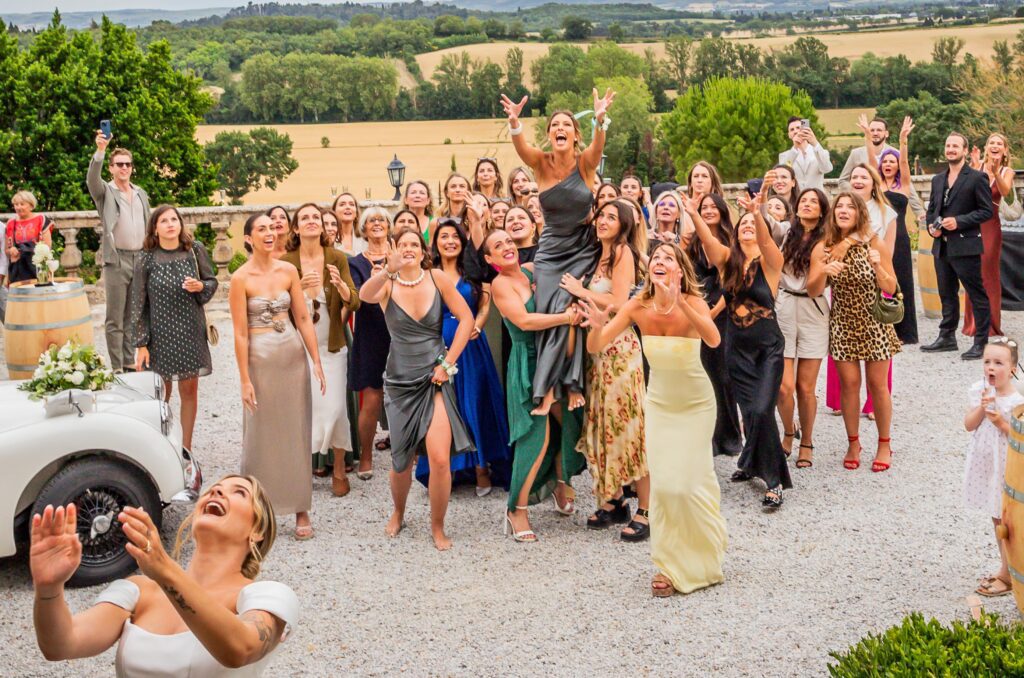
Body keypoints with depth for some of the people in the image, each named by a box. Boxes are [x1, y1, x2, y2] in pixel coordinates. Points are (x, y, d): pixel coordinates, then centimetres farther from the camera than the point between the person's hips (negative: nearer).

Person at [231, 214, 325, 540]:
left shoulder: (288, 271, 3)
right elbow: (240, 333, -9)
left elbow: (303, 319, 4)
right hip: (260, 358, -3)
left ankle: (300, 509, 17)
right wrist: (245, 380, -10)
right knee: (261, 434, 7)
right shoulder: (241, 278, -8)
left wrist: (316, 362, 0)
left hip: (293, 355, 3)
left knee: (296, 433, 8)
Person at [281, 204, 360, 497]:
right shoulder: (286, 261, -4)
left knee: (335, 409, -5)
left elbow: (354, 303, -7)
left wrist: (340, 284, -28)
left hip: (331, 347, 0)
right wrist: (300, 287, -26)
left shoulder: (337, 258, -3)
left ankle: (338, 470, 10)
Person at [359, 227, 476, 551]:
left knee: (440, 458, -13)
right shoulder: (388, 285, -3)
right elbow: (365, 296, -26)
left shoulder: (436, 279, -2)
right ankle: (398, 513, 40)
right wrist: (389, 270, -44)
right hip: (400, 380, 1)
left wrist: (448, 362, -6)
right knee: (402, 460, 10)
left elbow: (466, 319, 0)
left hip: (435, 378, -1)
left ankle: (438, 527, 8)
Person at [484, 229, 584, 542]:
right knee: (538, 435, -11)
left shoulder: (532, 271, 9)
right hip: (527, 363, -6)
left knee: (568, 423, 7)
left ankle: (560, 484, 32)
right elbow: (524, 320, -20)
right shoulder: (500, 284, -9)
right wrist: (565, 317, -21)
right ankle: (516, 510, -1)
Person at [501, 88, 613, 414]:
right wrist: (514, 121, -45)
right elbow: (520, 145, -24)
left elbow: (598, 144, -27)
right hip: (550, 252, 2)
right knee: (550, 316, -7)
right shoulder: (541, 163, -5)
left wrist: (600, 120, -48)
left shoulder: (585, 163, -7)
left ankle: (571, 384, -2)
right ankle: (549, 389, 0)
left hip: (583, 252, -1)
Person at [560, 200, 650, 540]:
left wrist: (580, 291, -9)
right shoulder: (600, 255, 16)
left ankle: (645, 511, -2)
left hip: (620, 347, -8)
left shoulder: (623, 252, -7)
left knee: (627, 425, -7)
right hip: (598, 347, 8)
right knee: (603, 424, 8)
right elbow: (592, 304, 14)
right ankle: (614, 500, 18)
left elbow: (618, 303, -17)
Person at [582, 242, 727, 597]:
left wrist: (680, 302, -57)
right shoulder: (639, 306, -15)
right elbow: (594, 347, -19)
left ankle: (699, 557, 26)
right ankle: (671, 564, 14)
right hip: (659, 403, 3)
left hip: (696, 404, -2)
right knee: (663, 484, -2)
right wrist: (598, 326, -41)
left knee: (688, 482, -3)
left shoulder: (693, 302, -24)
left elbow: (713, 339, -44)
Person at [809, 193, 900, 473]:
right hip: (842, 323, 1)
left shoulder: (875, 244, -8)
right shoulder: (823, 248, -5)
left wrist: (878, 267, -25)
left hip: (874, 323, -1)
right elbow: (813, 290, -8)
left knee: (877, 384, 2)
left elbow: (890, 288, -7)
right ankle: (853, 444, 18)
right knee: (849, 383, 2)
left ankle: (884, 445, 17)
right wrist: (824, 271, -27)